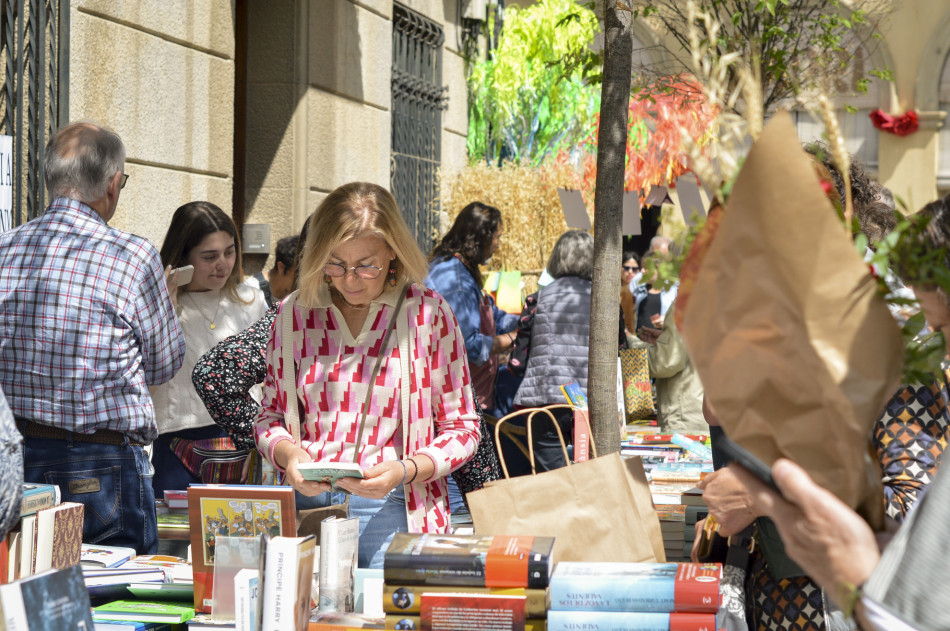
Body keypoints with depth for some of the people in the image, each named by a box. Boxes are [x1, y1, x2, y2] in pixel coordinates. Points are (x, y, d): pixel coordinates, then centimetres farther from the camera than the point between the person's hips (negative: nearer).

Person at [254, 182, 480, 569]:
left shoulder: (428, 313, 1)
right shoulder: (295, 314, 8)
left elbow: (462, 429, 4)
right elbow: (270, 417, 17)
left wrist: (403, 471, -13)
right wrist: (288, 453, -6)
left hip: (393, 510, -2)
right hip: (308, 501, 2)